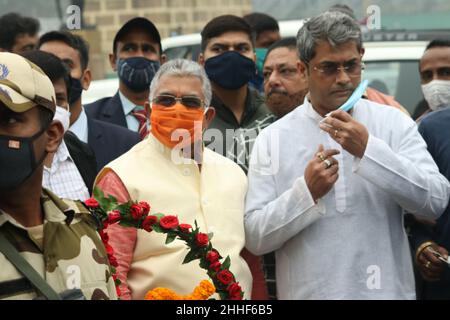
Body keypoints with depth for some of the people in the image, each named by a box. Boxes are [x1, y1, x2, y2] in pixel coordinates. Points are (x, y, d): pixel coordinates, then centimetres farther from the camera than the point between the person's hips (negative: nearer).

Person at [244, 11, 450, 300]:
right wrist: (306, 192, -18)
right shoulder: (272, 139, -2)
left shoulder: (395, 123, -1)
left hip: (386, 290, 1)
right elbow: (254, 238, -5)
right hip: (307, 291, 0)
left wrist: (368, 149, -19)